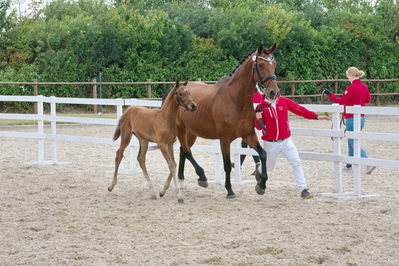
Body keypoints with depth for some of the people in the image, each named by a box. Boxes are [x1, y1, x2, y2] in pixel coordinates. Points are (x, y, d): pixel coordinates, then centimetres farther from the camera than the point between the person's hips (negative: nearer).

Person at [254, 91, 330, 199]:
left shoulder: (284, 101, -1)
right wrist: (258, 119, -23)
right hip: (270, 144, -1)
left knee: (297, 163, -7)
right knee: (267, 167, 12)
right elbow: (259, 127, -1)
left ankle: (304, 190, -5)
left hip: (286, 141, 1)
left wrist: (316, 116, -6)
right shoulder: (261, 107, -5)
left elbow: (300, 110, -1)